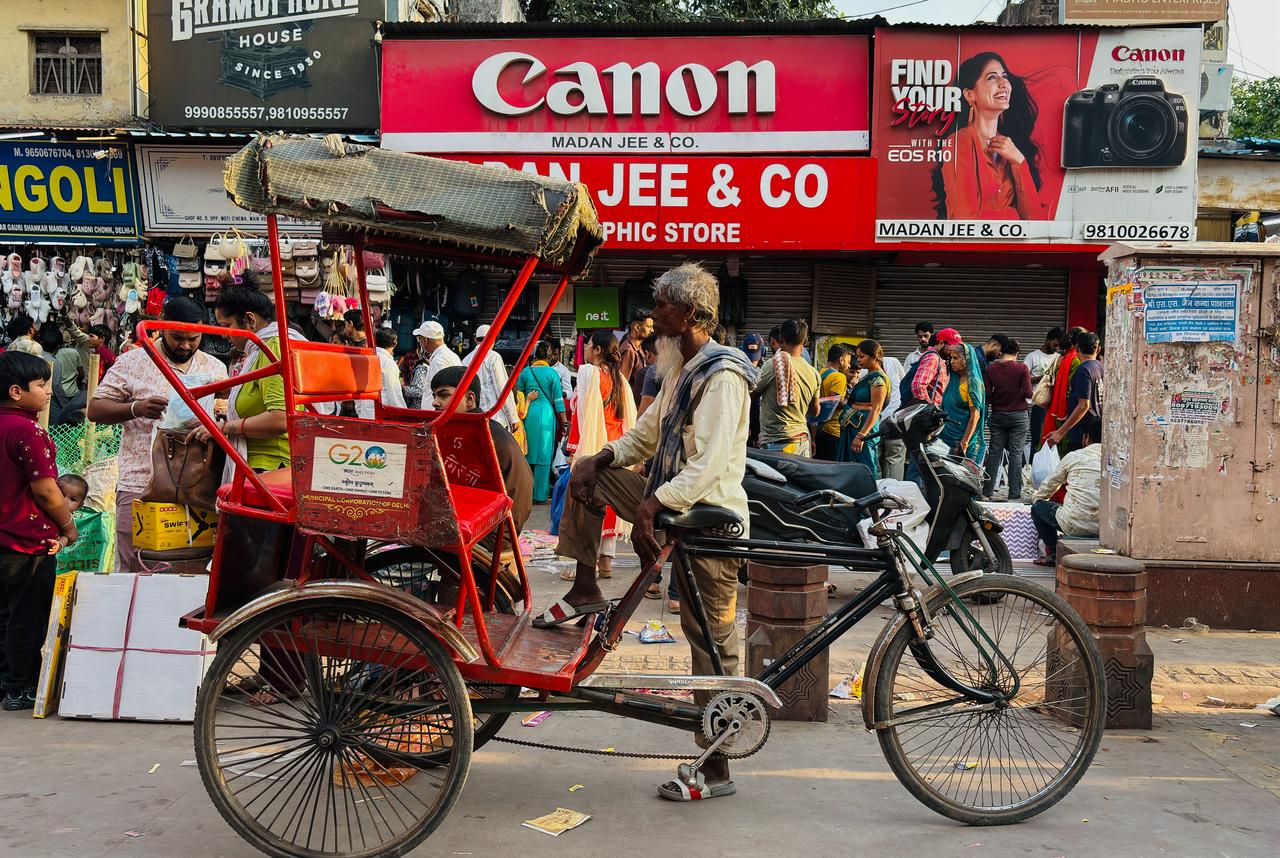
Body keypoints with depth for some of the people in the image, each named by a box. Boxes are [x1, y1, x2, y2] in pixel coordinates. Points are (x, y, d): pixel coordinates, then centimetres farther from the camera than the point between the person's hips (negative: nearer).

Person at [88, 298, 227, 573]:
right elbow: (95, 409, 1)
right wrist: (136, 409, -17)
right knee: (133, 570, 0)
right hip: (140, 486, -2)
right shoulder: (133, 362, 3)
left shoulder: (215, 367, 13)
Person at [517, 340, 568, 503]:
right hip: (546, 415, -2)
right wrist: (565, 422, 2)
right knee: (544, 454, 3)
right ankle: (540, 495, 5)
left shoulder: (525, 371, 4)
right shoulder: (552, 373, -2)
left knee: (527, 453, 12)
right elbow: (558, 399, -2)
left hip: (528, 415, 2)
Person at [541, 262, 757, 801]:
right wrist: (602, 459, 1)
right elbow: (647, 434, 18)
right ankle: (585, 592, 16)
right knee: (585, 474, 12)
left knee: (712, 644, -2)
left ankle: (716, 771, 9)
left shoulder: (722, 374, -18)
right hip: (670, 505, 9)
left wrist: (651, 505, -28)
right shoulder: (681, 369, 13)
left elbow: (709, 464, -26)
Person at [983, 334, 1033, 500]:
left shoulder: (990, 368, -4)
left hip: (997, 415, 2)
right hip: (1018, 416, -2)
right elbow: (1028, 393, -12)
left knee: (994, 452, 10)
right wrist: (1017, 393, 10)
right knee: (1016, 454, 2)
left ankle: (988, 490, 13)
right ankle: (1014, 494, 3)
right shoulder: (1022, 367, -8)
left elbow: (987, 395, -5)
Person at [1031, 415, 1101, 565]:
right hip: (1104, 528, 4)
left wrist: (1036, 498, 39)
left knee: (1038, 506, 21)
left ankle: (1053, 553, 19)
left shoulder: (1074, 456, 3)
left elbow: (1049, 484, 17)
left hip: (1074, 525, -4)